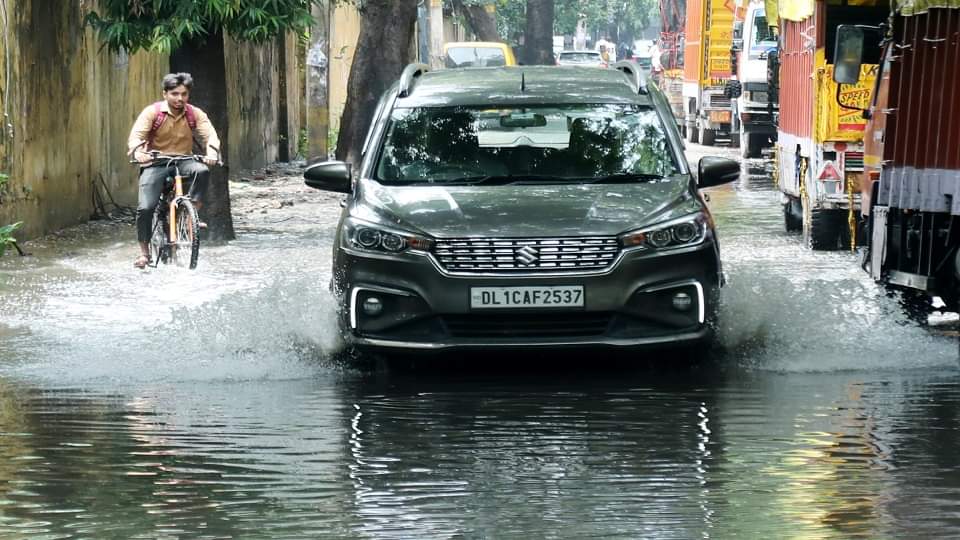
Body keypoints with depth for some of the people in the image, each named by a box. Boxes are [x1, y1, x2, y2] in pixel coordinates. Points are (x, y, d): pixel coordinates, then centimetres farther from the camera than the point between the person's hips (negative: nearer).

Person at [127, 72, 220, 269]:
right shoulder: (153, 112, -8)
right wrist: (138, 152, -41)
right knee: (145, 207, -16)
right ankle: (144, 252, 1)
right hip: (155, 163, -1)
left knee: (202, 171, -33)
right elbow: (136, 134, -18)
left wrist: (211, 152, -36)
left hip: (182, 162, 1)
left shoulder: (195, 114, -2)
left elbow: (210, 135, -13)